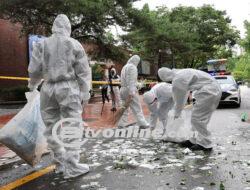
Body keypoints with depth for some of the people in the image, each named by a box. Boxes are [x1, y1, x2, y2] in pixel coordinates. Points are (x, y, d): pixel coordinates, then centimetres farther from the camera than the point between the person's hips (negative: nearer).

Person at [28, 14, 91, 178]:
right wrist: (85, 92, 4)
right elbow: (83, 71, -1)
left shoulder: (42, 44, 7)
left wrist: (32, 85, 24)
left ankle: (60, 163, 23)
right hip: (68, 88, -3)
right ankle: (71, 167, 1)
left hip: (48, 89, 3)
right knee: (72, 127, 0)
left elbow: (34, 70, 6)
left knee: (52, 127, 13)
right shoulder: (74, 44, 1)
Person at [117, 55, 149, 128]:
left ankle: (122, 123, 12)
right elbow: (131, 80, -18)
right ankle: (142, 123, 1)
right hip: (130, 90, -8)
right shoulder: (133, 67, -10)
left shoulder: (125, 67, 17)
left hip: (123, 89, 8)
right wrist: (131, 92, -22)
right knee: (137, 108, -3)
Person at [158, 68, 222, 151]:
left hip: (208, 91, -10)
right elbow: (184, 93, 31)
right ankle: (195, 140, 22)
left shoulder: (176, 80, -12)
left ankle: (205, 145, 3)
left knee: (197, 118, -3)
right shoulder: (181, 73, 17)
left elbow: (178, 100, 0)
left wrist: (176, 114, 18)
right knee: (199, 117, 15)